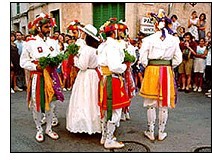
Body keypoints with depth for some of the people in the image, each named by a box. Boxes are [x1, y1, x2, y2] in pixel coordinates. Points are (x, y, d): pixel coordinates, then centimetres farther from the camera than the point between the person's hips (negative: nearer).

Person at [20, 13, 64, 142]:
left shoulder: (53, 42, 6)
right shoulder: (30, 43, -6)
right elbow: (23, 62, -4)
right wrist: (36, 66, -18)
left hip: (51, 76, 4)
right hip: (37, 77, -4)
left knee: (50, 103, 11)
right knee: (37, 104, 4)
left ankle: (49, 128, 27)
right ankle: (39, 130, 23)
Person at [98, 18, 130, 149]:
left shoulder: (103, 45, 14)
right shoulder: (112, 45, -16)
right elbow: (114, 66, -23)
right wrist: (124, 66, -4)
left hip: (104, 78, 10)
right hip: (112, 79, -10)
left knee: (106, 109, 17)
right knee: (115, 110, -1)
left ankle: (104, 137, 29)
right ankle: (109, 141, 8)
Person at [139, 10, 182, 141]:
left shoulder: (148, 39, -8)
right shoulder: (174, 40, -2)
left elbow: (143, 59, -7)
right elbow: (178, 59, 1)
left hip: (151, 71, -1)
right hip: (167, 72, 2)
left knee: (151, 104, 10)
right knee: (164, 105, 11)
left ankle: (151, 132, 19)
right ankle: (162, 133, 21)